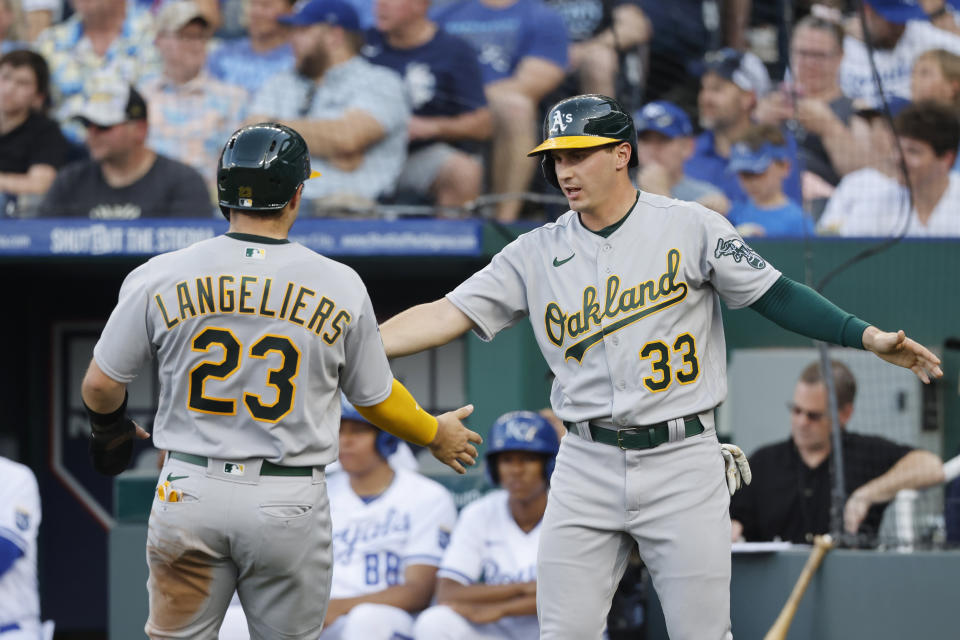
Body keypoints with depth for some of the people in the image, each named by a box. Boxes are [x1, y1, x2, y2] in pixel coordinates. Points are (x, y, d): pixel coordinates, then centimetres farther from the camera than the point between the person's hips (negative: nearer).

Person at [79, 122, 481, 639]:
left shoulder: (161, 277, -3)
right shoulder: (340, 287, -3)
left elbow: (100, 385, 4)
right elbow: (376, 399, 9)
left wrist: (110, 428, 28)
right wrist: (435, 434, 29)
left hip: (190, 496, 1)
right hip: (290, 507, 0)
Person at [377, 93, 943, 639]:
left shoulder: (692, 229, -1)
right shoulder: (537, 253, 6)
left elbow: (775, 295, 0)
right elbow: (450, 315, 1)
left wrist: (869, 337, -10)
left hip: (682, 462, -2)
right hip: (588, 469, 3)